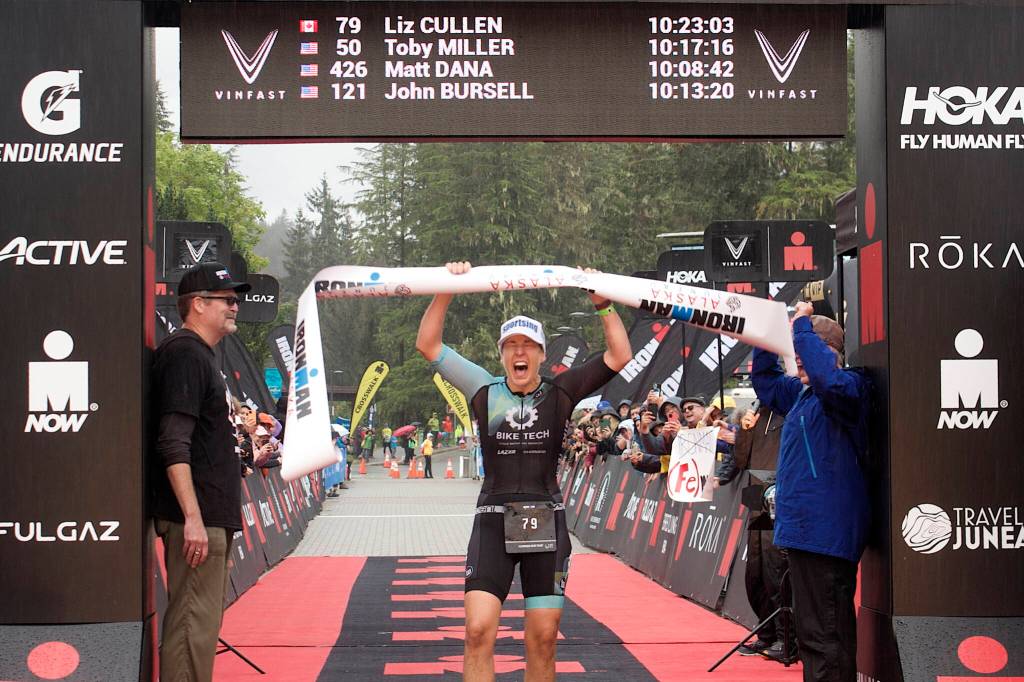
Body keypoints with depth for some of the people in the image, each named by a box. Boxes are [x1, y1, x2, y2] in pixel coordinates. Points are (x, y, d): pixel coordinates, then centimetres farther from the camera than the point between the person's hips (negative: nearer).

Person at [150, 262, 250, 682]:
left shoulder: (200, 355, 20)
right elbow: (174, 445, -20)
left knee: (202, 621, 13)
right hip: (196, 519, -10)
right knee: (194, 622, -9)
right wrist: (193, 517, -24)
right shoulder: (185, 354, -12)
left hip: (210, 516, 10)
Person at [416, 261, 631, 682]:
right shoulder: (485, 391, 5)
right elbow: (428, 345, 4)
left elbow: (619, 356, 1)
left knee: (544, 638, 1)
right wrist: (446, 290, -4)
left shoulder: (559, 393, 5)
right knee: (478, 630, -14)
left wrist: (604, 306, -5)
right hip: (493, 522, -1)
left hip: (547, 524, 1)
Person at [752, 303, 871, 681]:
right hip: (805, 526, 11)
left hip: (825, 532, -11)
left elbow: (828, 380, -34)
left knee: (825, 635, -10)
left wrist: (802, 326, -24)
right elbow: (765, 380, 34)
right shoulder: (802, 392, 17)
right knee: (811, 628, 19)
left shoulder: (849, 386, -11)